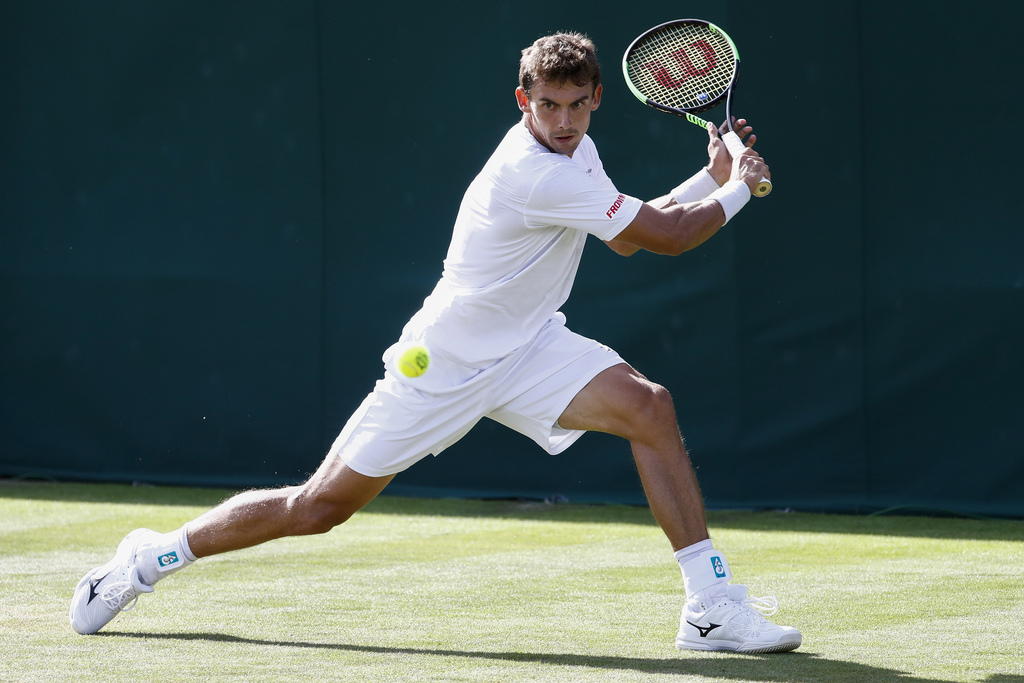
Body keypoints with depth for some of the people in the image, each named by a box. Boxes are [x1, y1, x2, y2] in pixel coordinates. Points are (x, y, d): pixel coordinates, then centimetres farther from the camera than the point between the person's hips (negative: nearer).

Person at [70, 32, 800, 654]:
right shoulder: (538, 176, -29)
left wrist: (710, 178, 5)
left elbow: (631, 234, 15)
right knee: (318, 508, 0)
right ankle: (152, 557, 21)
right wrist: (736, 190, -7)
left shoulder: (574, 150, 0)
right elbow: (667, 235, -24)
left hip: (528, 349, 8)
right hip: (444, 365, -8)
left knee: (649, 406, -17)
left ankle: (710, 605, -13)